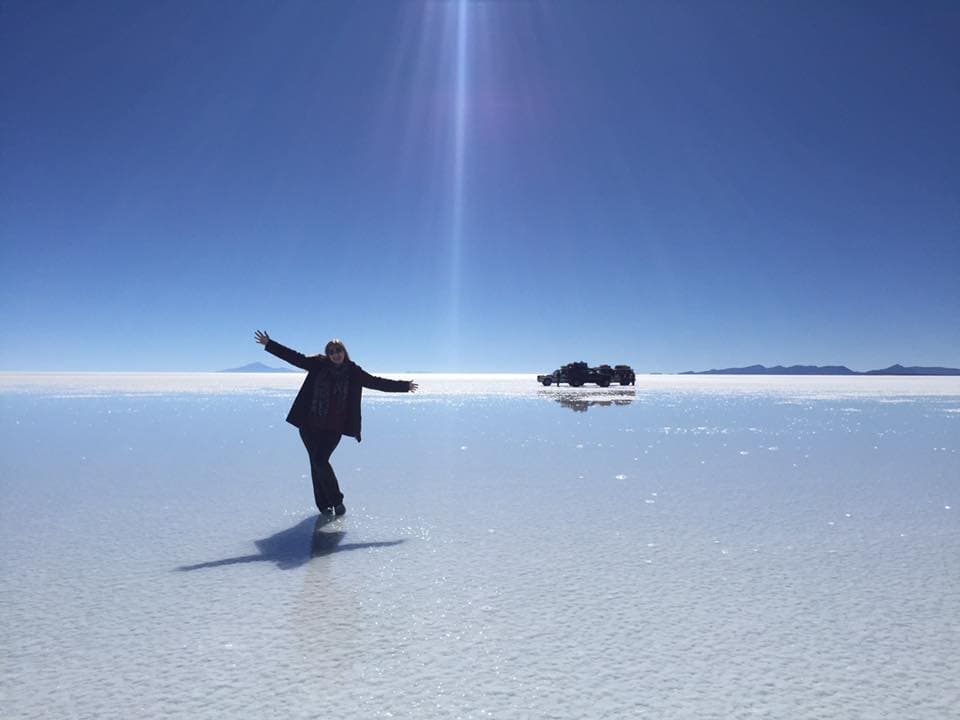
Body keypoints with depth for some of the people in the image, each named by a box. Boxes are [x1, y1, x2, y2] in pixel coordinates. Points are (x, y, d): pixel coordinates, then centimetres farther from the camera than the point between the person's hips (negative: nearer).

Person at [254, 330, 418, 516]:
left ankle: (336, 500, 8)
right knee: (316, 462, 5)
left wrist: (404, 386, 4)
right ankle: (325, 504, 19)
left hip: (334, 428, -2)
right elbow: (293, 357, 6)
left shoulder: (354, 372, 1)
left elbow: (377, 382, 4)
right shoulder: (318, 364, 3)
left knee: (320, 460, -12)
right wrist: (268, 344, 4)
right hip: (309, 425, 2)